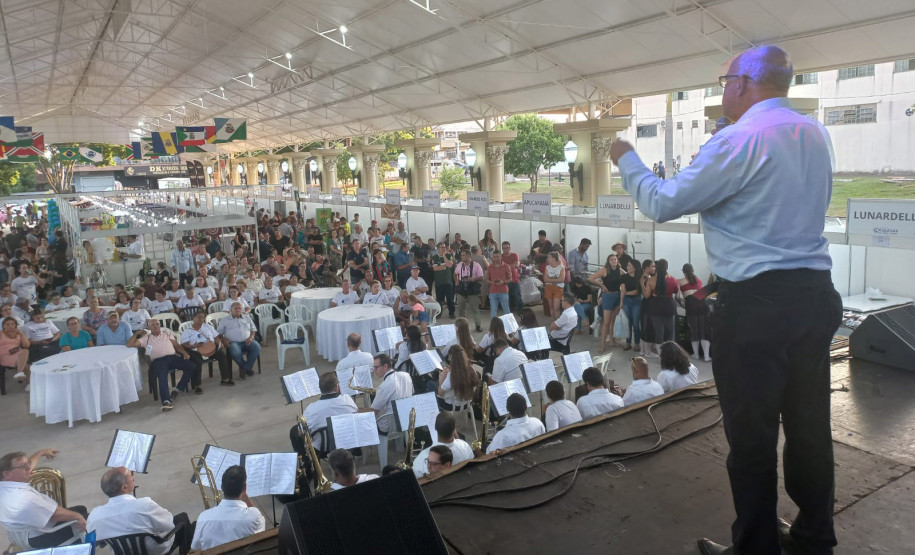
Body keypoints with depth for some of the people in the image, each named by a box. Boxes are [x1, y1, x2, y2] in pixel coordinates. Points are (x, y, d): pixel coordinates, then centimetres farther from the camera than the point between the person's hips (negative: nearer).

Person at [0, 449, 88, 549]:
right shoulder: (23, 499, -39)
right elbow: (56, 514, -28)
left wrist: (41, 453, 27)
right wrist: (77, 516, -12)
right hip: (42, 538, -9)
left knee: (81, 509, 20)